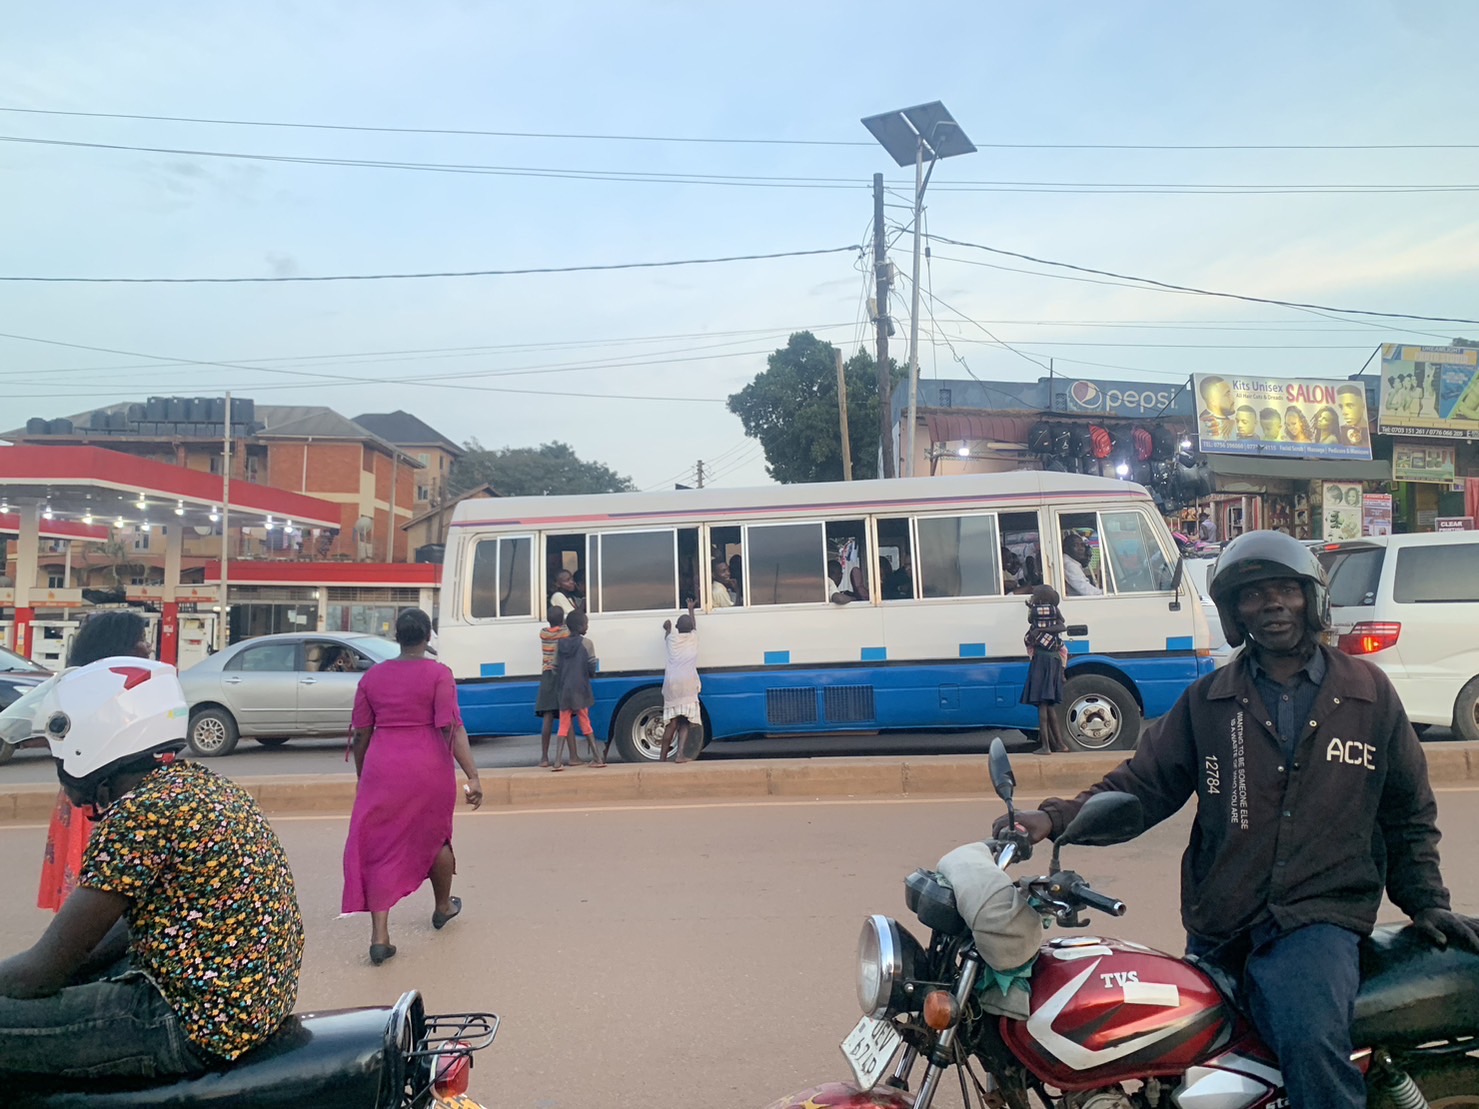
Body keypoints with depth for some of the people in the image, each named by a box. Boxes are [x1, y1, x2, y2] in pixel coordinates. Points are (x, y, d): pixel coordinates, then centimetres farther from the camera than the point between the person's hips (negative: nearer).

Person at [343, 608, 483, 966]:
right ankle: (443, 906, 41)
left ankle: (380, 936, -1)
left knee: (380, 847, 7)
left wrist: (361, 777, 21)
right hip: (430, 771, -1)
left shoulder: (372, 676, 4)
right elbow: (452, 728, -15)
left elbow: (361, 735, 8)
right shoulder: (438, 674, -7)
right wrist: (472, 776, -15)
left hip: (382, 769, 1)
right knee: (434, 837, 21)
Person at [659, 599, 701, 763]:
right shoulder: (693, 637, 16)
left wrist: (667, 627, 63)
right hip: (688, 682, -2)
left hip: (671, 681, 2)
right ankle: (681, 754, -15)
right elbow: (694, 625, 38)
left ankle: (662, 757, 9)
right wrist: (691, 609, 55)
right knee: (684, 721, 1)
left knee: (672, 721, 8)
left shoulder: (672, 638, 15)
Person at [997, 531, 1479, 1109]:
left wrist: (1426, 902, 8)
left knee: (1311, 1041, -32)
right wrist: (1055, 818, -12)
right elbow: (1144, 784, 3)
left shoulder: (1368, 691, 7)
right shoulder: (1208, 701, 8)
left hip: (1320, 917, -2)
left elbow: (1408, 811, 16)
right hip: (1217, 931, 3)